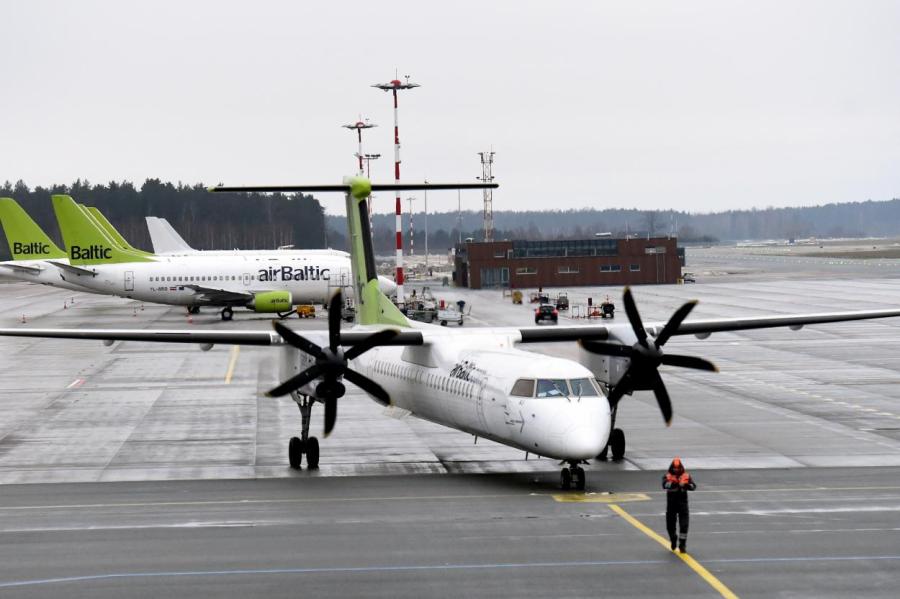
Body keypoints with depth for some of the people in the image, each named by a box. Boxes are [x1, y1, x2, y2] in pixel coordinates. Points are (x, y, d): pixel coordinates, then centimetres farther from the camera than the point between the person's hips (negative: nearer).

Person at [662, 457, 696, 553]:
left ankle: (682, 545, 1)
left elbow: (693, 486, -13)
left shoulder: (686, 476, -1)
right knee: (670, 525, 10)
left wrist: (686, 485, -34)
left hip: (683, 503, 0)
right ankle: (673, 540, 38)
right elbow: (665, 485, -24)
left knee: (684, 525, -8)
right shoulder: (668, 476, -4)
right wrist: (672, 483, -41)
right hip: (671, 504, 0)